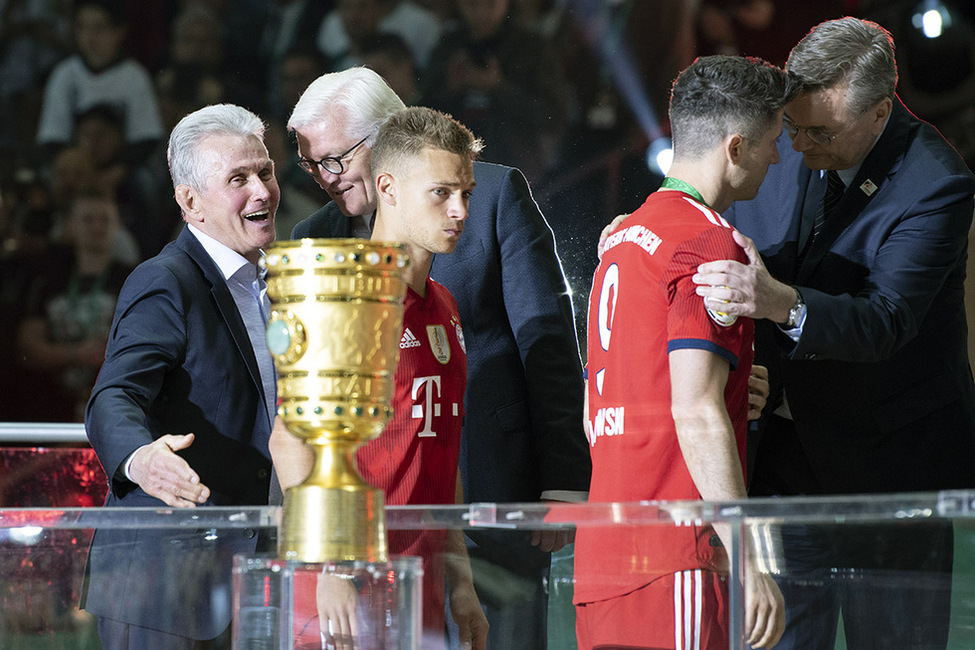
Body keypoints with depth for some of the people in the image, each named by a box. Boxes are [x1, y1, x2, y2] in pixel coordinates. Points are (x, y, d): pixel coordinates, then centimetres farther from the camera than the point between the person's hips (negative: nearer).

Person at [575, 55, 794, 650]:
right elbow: (696, 412, -18)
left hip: (604, 549, 9)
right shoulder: (710, 243, -8)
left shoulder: (624, 239, 20)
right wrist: (750, 561, -19)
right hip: (680, 554, -9)